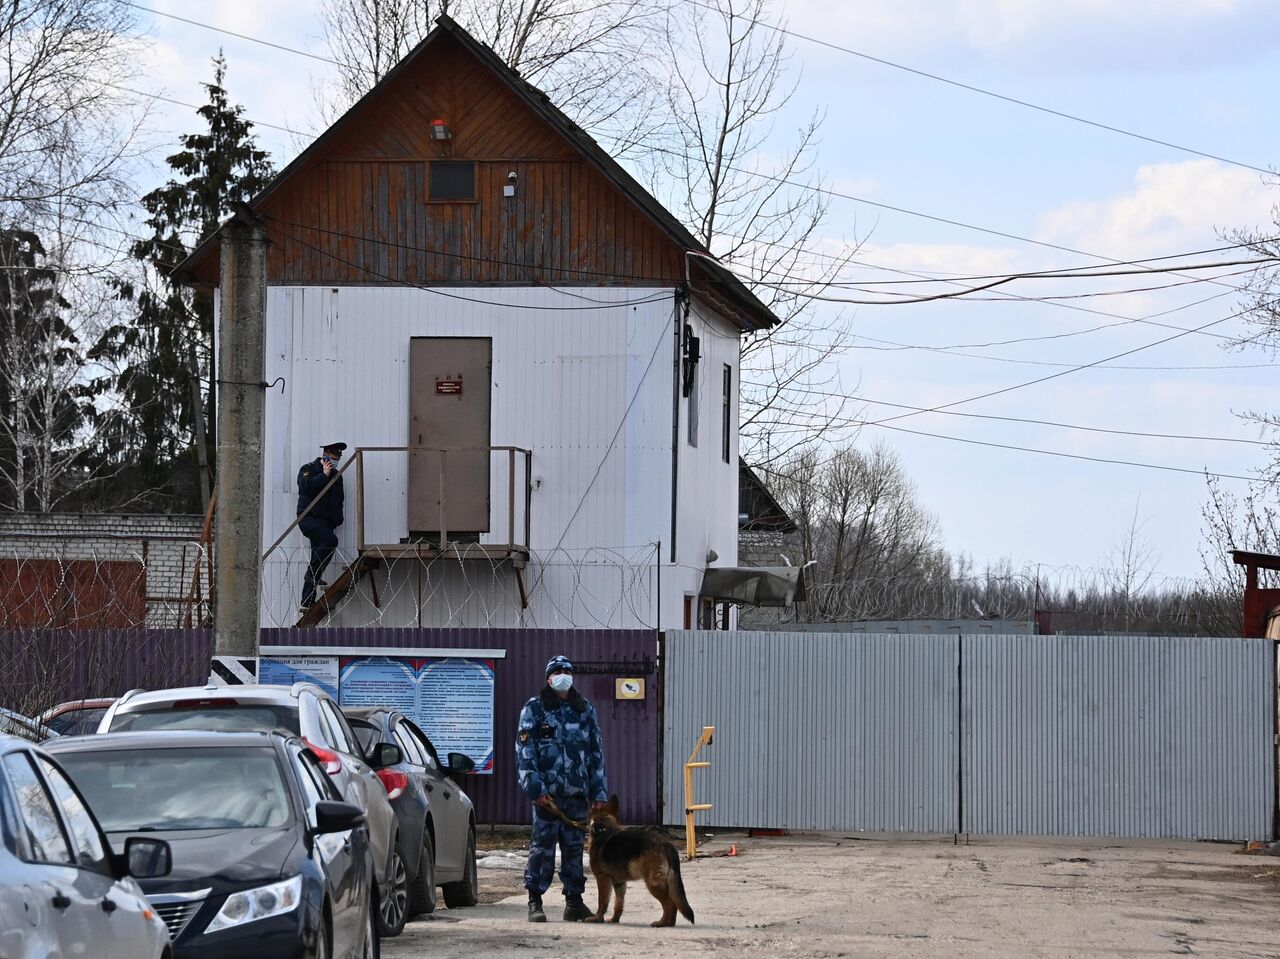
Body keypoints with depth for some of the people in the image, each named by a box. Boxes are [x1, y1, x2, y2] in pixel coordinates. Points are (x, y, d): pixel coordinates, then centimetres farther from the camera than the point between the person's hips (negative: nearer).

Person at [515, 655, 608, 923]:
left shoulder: (585, 710, 14)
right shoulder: (534, 709, 2)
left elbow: (596, 753, 16)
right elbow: (525, 751, -4)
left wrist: (598, 792, 10)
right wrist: (535, 788, -13)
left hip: (577, 793, 4)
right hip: (547, 792, -4)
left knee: (575, 847, 7)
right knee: (542, 845, -5)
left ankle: (574, 902, 13)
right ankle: (535, 902, 0)